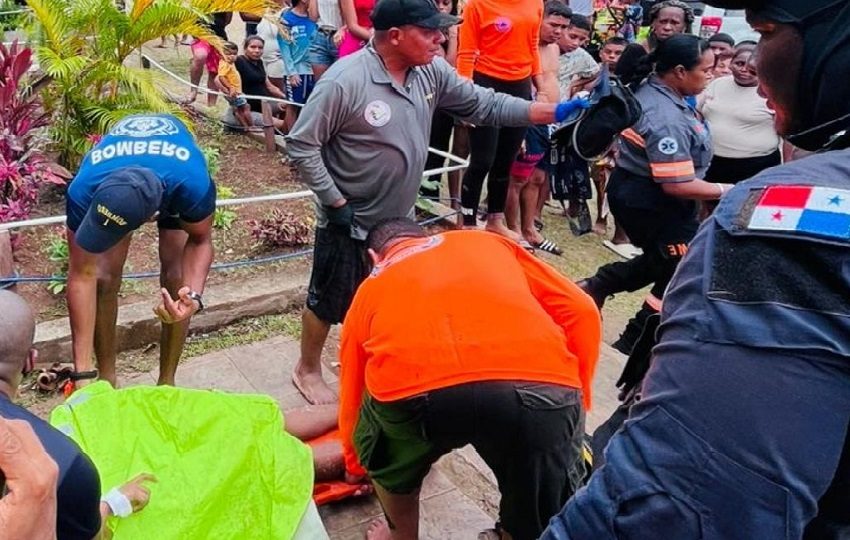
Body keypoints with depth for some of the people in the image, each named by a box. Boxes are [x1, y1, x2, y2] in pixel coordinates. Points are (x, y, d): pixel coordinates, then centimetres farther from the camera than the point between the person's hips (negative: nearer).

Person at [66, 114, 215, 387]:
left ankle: (166, 382, 8)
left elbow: (200, 240, -24)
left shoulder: (193, 184, -45)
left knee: (176, 277, -12)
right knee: (104, 276, -12)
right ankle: (106, 379, 10)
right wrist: (82, 370, -30)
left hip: (177, 173, -1)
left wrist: (193, 295, -44)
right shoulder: (83, 191, -40)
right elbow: (83, 276, -31)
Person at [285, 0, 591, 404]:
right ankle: (307, 369, 37)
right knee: (330, 301, 12)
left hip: (399, 218, 7)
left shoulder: (432, 72, -5)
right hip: (349, 222, -6)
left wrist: (554, 112, -8)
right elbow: (300, 145, -20)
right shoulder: (345, 81, -24)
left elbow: (485, 106, 0)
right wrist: (336, 202, -20)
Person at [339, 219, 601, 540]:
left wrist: (355, 466, 60)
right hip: (541, 384, 0)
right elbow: (581, 312, 23)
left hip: (413, 389, 1)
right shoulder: (487, 242, 34)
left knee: (390, 466, 36)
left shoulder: (370, 289, 33)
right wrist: (575, 397, 33)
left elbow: (351, 394, 43)